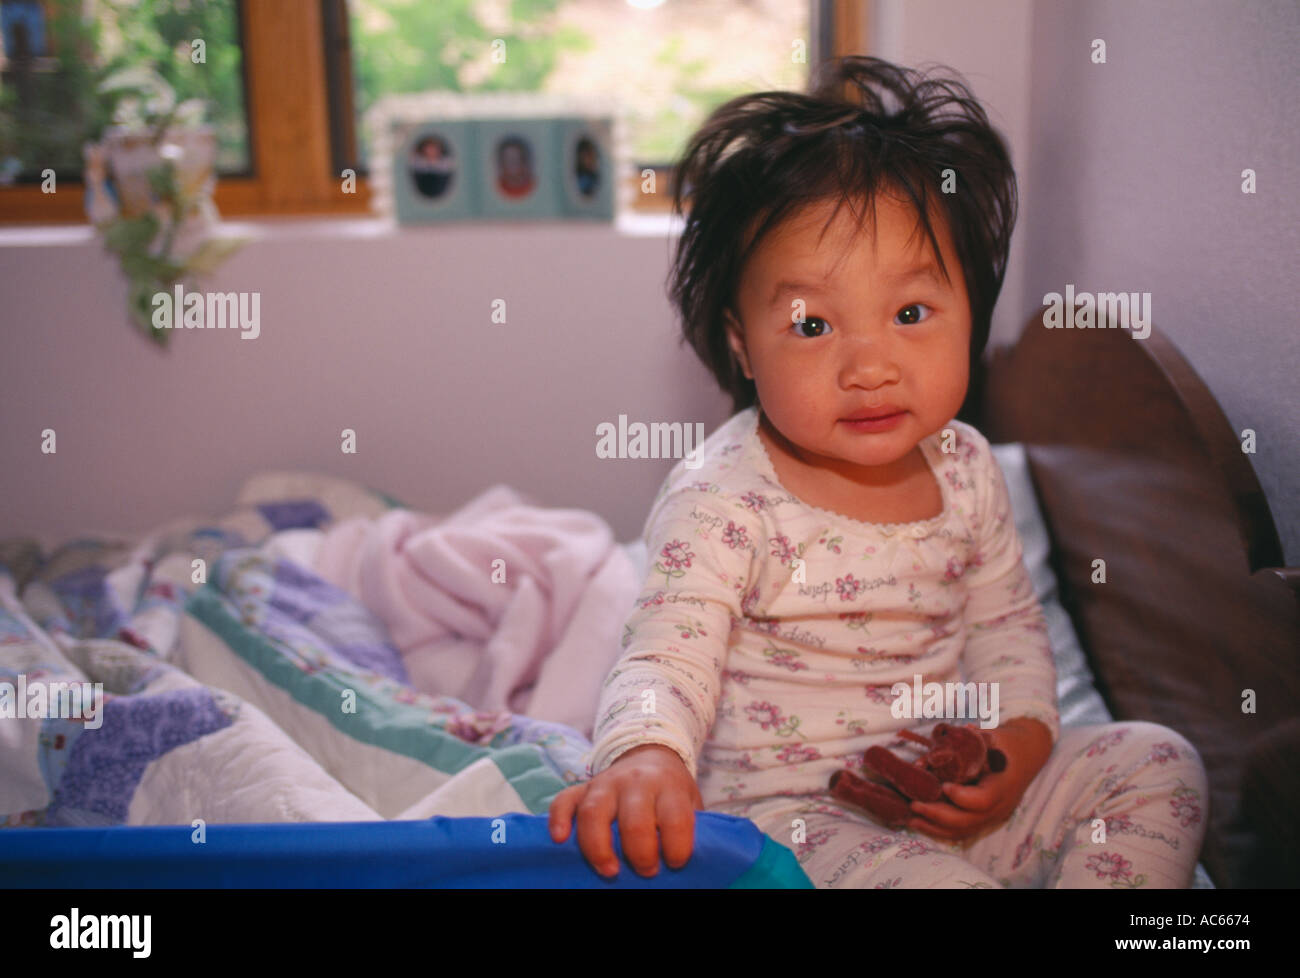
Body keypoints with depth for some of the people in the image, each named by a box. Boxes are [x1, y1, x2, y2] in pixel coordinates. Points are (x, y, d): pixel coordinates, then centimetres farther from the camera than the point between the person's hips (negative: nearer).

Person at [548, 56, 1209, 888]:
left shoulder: (966, 468, 0)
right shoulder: (723, 502, -20)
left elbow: (1006, 621, 13)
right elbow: (670, 657, -24)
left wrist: (1021, 738, -5)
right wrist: (646, 756, -48)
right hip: (784, 810, -6)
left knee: (1158, 764, 2)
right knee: (928, 880, -34)